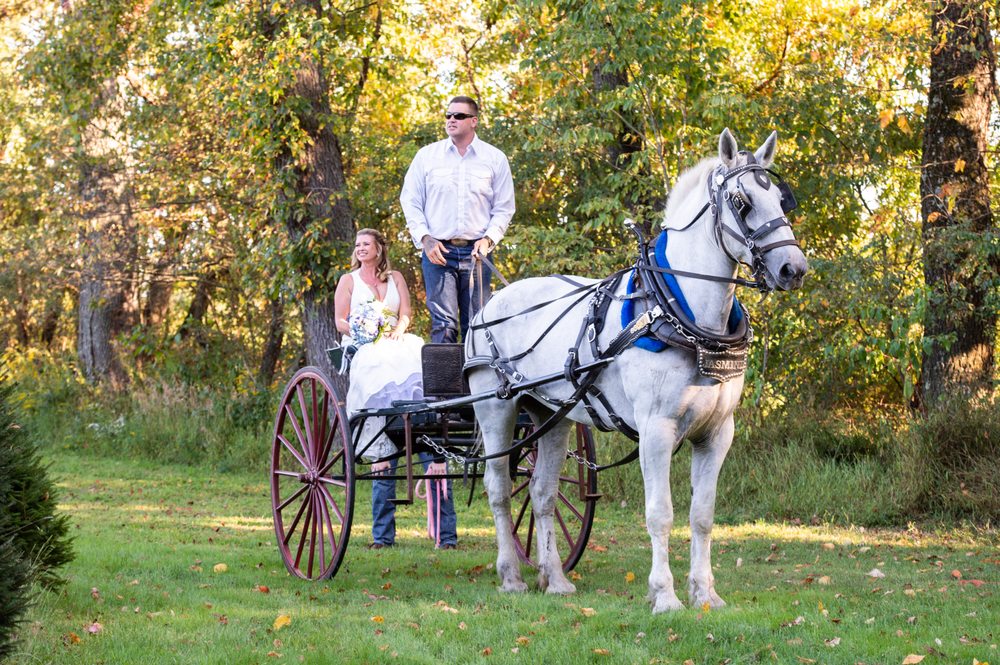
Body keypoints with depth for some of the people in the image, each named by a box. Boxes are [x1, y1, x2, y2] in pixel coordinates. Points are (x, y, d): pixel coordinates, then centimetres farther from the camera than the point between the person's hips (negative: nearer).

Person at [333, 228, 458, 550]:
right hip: (362, 349, -2)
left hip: (396, 345, 2)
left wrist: (394, 335, -6)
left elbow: (405, 315, 14)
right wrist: (369, 336, -6)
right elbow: (341, 322, 9)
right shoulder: (348, 281, 18)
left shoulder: (395, 278, 22)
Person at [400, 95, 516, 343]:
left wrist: (489, 239, -6)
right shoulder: (427, 156, 8)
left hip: (476, 252, 1)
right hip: (438, 252, -1)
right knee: (444, 324, -11)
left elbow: (504, 208, 11)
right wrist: (425, 239, -4)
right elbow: (410, 202, 10)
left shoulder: (494, 159, 8)